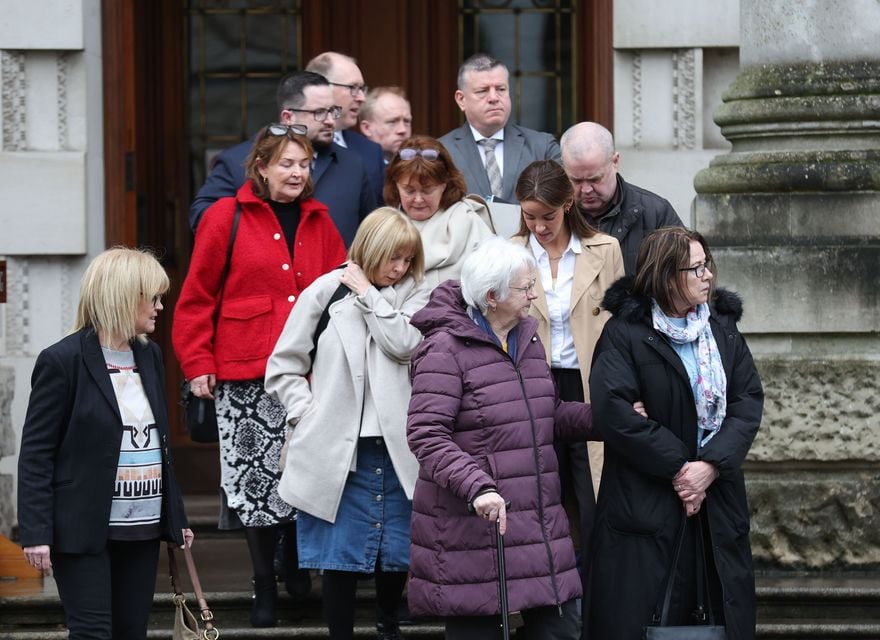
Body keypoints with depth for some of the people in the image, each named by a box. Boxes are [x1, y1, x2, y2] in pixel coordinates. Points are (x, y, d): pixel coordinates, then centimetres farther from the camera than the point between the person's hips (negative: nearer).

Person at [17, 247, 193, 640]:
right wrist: (36, 533, -16)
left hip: (142, 528, 7)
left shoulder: (149, 356, 12)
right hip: (83, 530, -7)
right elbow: (35, 455, -9)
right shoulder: (62, 361, -9)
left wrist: (176, 516, 19)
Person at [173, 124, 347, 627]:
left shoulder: (318, 221, 10)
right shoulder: (227, 217, -2)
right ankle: (265, 586, 14)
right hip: (246, 376, -3)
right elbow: (198, 296, 0)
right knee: (256, 477, 3)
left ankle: (298, 563, 22)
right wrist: (197, 364, -4)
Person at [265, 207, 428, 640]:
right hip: (340, 451, -2)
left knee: (397, 554, 9)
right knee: (341, 559, 1)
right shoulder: (326, 292, 1)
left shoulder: (413, 295, 7)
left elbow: (402, 344, -14)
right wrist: (308, 416, -6)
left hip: (396, 450, 2)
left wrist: (367, 292, -9)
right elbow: (283, 367, 4)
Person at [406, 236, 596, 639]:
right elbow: (426, 435, -19)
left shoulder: (527, 339, 15)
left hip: (540, 522, 8)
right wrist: (477, 487, -31)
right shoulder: (446, 349, -11)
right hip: (474, 527, -8)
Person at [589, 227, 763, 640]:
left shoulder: (722, 328, 10)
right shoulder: (625, 333, -6)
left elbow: (749, 401, 3)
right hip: (644, 498, -5)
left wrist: (712, 465, -12)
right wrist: (676, 467, -15)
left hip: (716, 492, 5)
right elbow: (612, 410, -17)